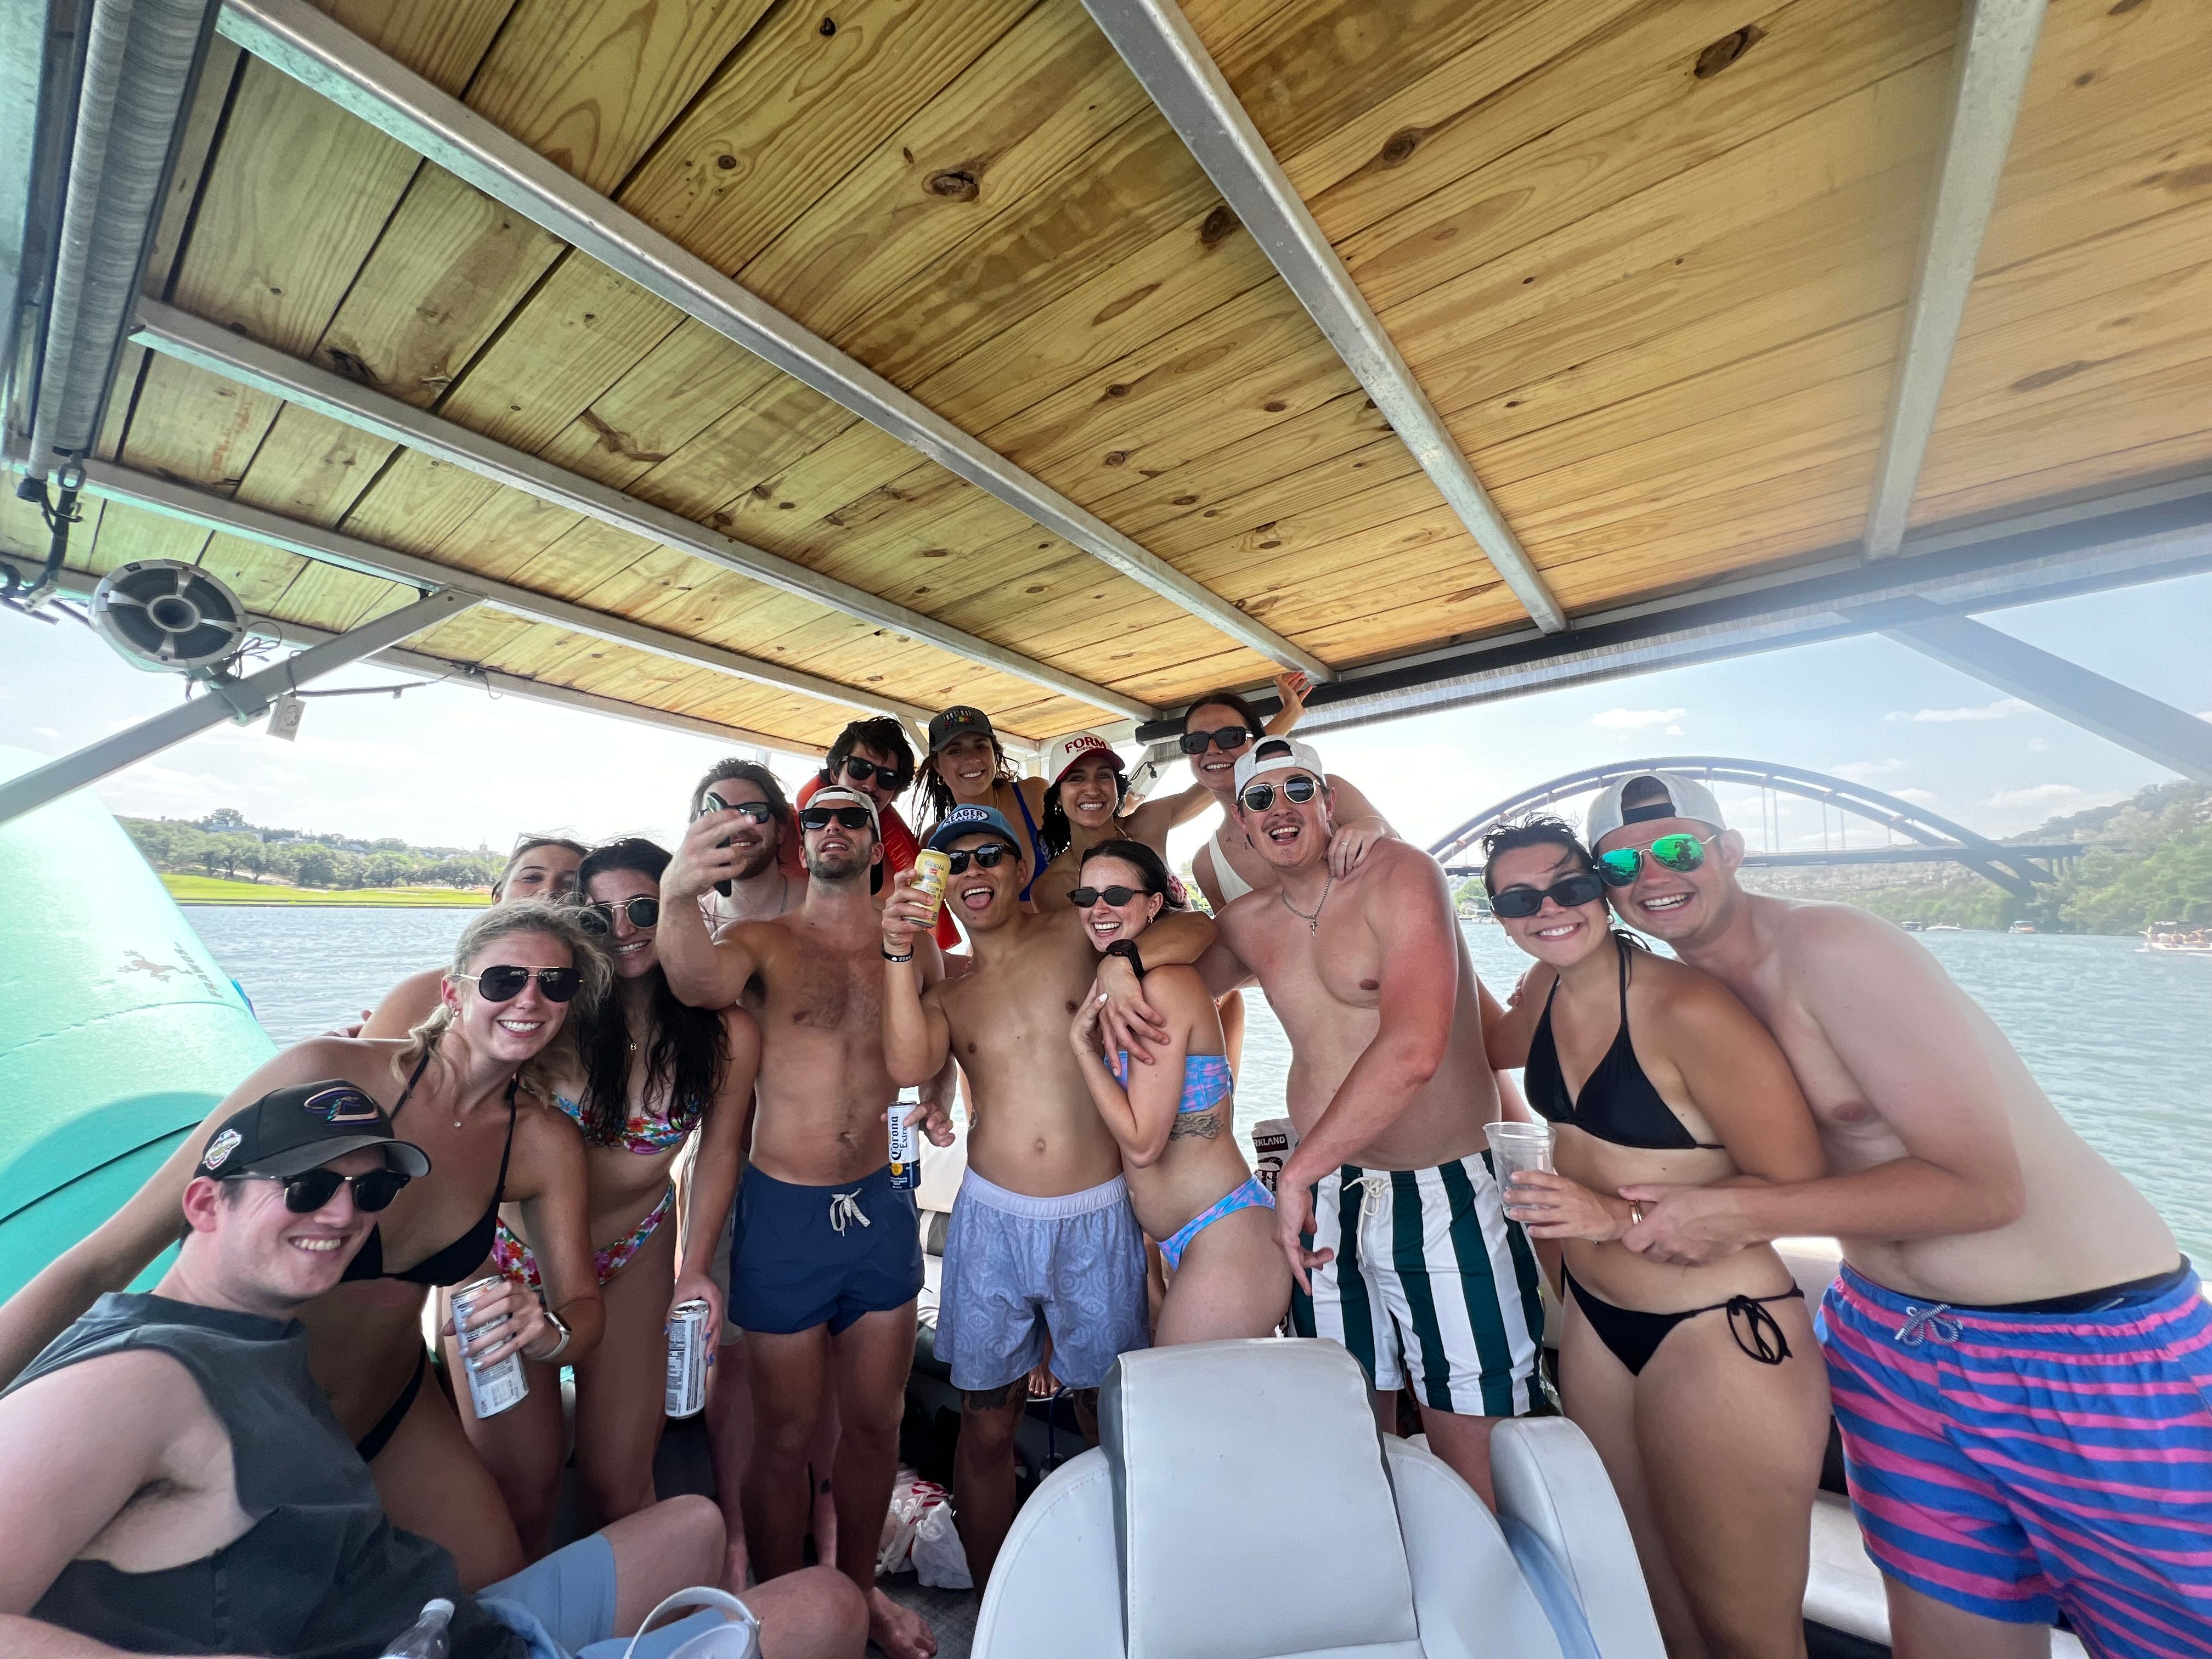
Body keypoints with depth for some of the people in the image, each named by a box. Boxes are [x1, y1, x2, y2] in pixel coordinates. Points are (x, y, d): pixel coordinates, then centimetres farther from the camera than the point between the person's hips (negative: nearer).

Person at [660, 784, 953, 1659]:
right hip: (785, 1210, -3)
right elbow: (701, 984, -28)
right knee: (785, 1436, 15)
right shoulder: (767, 939, -6)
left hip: (880, 1204, 3)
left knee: (874, 1424, 20)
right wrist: (676, 896, -45)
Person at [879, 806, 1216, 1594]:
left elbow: (1199, 928, -6)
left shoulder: (1075, 932, -2)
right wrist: (900, 952, -19)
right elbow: (909, 1065, -12)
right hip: (992, 1219, 2)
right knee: (986, 1426, 13)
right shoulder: (944, 989, 7)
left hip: (1097, 1219, -1)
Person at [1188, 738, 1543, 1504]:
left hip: (1445, 1196, -5)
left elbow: (1413, 1052, -26)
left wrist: (1297, 1173, -21)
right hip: (1322, 1199, 5)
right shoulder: (1246, 922, 3)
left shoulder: (1399, 875, -15)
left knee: (1471, 1464, 6)